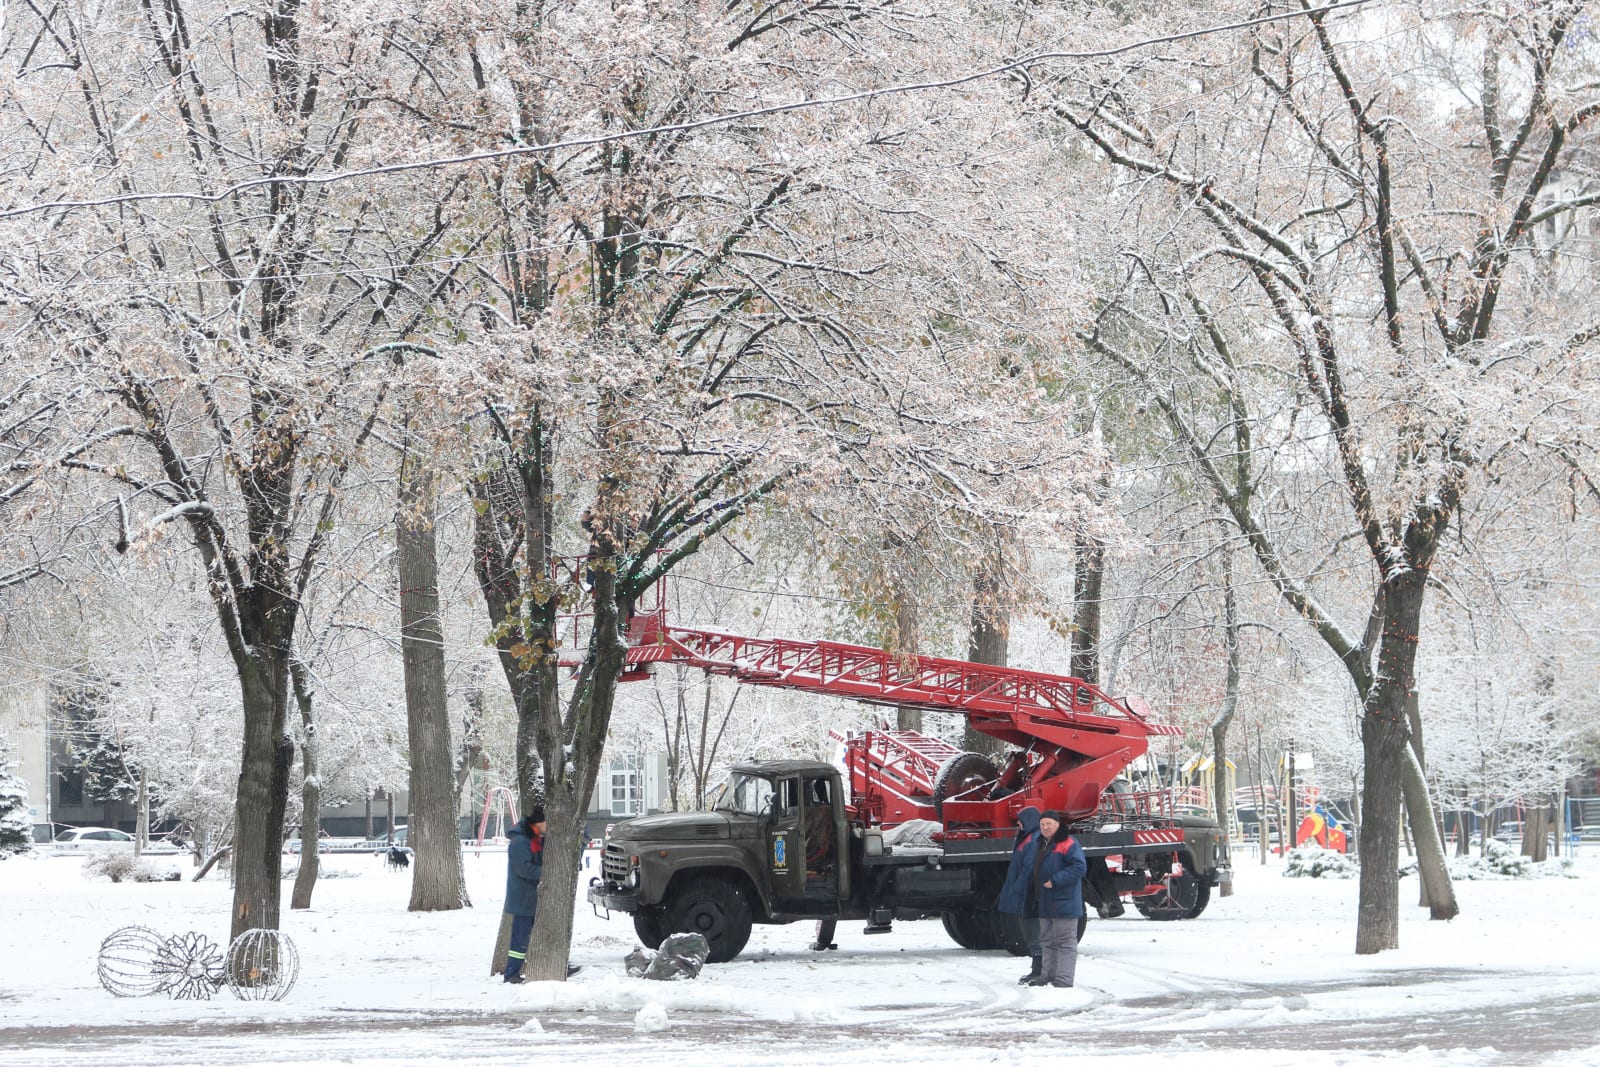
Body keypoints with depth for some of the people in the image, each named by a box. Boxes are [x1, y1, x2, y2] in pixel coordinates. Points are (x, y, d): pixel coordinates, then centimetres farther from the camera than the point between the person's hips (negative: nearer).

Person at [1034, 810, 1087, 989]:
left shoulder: (1068, 844, -12)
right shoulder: (1043, 846, 18)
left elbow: (1079, 866, -22)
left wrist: (1055, 881, -22)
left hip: (1064, 903, -10)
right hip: (1046, 904, 10)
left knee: (1065, 942, -6)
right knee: (1047, 942, 15)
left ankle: (1064, 980, -7)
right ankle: (1047, 977, 22)